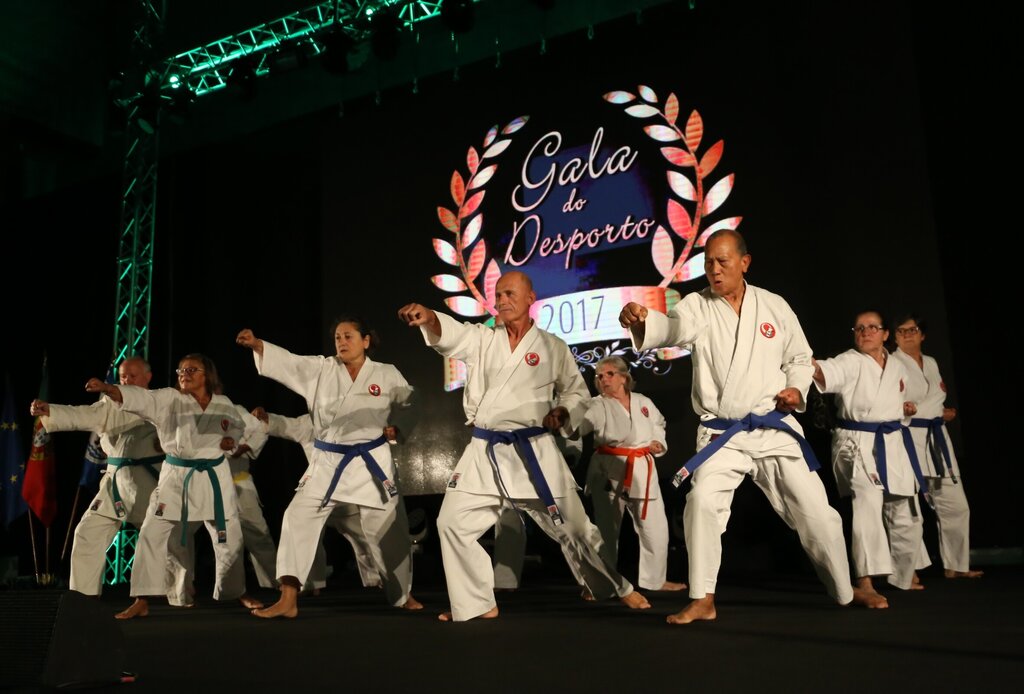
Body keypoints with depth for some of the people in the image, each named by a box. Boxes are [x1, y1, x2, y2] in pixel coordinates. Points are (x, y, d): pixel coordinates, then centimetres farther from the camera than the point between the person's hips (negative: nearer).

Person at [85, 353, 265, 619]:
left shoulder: (224, 404, 1)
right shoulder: (169, 399, -6)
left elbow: (247, 426, 15)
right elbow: (138, 397, -22)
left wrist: (233, 440, -7)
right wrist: (106, 387, -39)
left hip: (213, 477, 1)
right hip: (175, 476, -1)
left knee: (230, 537, 7)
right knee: (151, 535, -5)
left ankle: (234, 591, 30)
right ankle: (142, 602, 7)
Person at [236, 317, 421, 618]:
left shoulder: (387, 374, -2)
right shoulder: (321, 369, 0)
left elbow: (413, 403, 12)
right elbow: (286, 361, -13)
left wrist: (400, 427, -3)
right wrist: (256, 344, -28)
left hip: (371, 463, -1)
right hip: (327, 463, 1)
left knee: (388, 531, 8)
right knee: (298, 518, -9)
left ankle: (404, 595, 31)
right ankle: (288, 600, -2)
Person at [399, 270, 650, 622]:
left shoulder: (553, 347, 1)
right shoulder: (483, 339, 4)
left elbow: (578, 392, 10)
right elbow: (451, 333, -17)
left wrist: (563, 413, -12)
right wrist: (427, 317, -40)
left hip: (533, 452, -2)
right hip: (484, 452, 3)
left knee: (572, 527, 4)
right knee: (453, 522, -1)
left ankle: (619, 588, 27)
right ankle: (477, 604, 17)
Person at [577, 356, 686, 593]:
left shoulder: (643, 402, 5)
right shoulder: (597, 406, -6)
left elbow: (658, 425, 22)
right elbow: (575, 425, -22)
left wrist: (658, 443, 4)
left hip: (642, 471, 4)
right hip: (608, 472, -3)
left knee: (655, 527, 9)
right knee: (606, 529, 5)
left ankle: (654, 579, 28)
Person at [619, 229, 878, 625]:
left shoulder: (774, 306, 2)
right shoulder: (698, 306, -5)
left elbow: (799, 358, 14)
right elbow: (673, 327, -29)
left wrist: (797, 389, -7)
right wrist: (641, 320, -50)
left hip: (775, 429, 2)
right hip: (721, 434, -1)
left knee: (815, 511, 8)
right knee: (702, 503, -22)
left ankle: (845, 591, 33)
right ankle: (703, 601, -5)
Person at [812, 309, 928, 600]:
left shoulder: (897, 367, 10)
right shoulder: (850, 362, -9)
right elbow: (826, 372, -32)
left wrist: (905, 409, 3)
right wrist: (810, 365, -55)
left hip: (893, 444, 6)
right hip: (857, 443, -6)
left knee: (904, 515, 15)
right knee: (867, 500, -28)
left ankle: (904, 576, 39)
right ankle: (865, 580, -23)